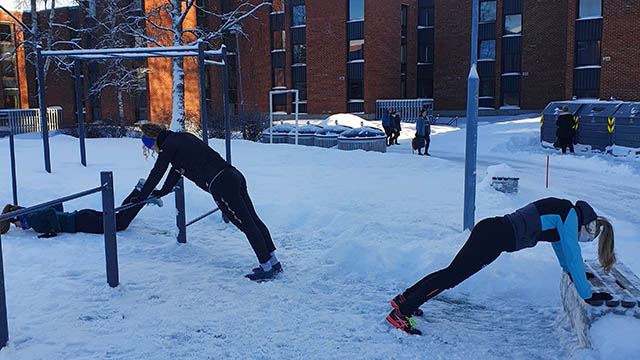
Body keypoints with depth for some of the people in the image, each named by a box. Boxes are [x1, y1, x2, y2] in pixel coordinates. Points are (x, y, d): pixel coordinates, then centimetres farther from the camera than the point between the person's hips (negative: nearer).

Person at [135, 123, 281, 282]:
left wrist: (141, 197, 17)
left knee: (247, 225, -4)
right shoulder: (182, 138, 26)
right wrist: (161, 192, 41)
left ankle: (267, 267, 3)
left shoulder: (168, 145, -1)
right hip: (234, 175, 9)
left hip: (221, 184, -9)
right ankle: (273, 262, 18)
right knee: (254, 220, 10)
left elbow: (156, 174, 4)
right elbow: (176, 170, 34)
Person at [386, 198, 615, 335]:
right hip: (495, 238, -9)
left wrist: (572, 271, 49)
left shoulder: (563, 210, 22)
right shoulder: (570, 216, -5)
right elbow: (573, 255, -7)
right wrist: (587, 295, 0)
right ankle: (400, 313, -9)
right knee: (451, 276, -10)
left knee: (452, 273, 12)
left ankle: (404, 298, 16)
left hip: (490, 229, 9)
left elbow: (558, 242, 38)